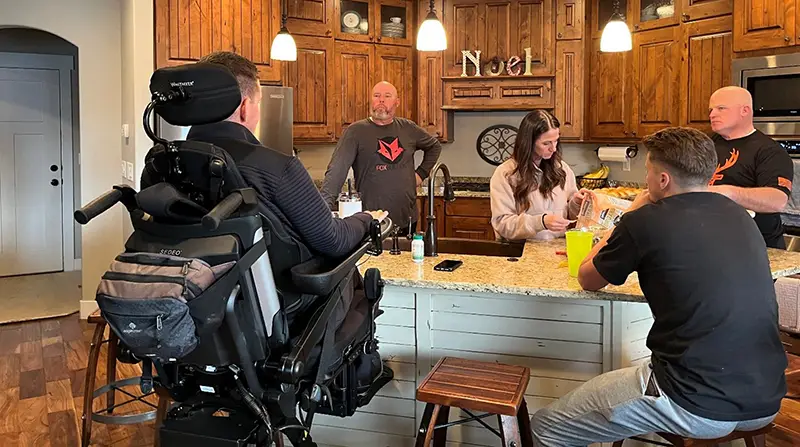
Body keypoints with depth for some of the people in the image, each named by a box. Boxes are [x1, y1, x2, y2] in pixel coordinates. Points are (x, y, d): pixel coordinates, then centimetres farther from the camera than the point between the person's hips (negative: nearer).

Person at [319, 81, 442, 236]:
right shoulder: (356, 131, -8)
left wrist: (421, 173, 12)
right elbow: (337, 171, -18)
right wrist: (325, 208, -31)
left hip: (407, 219, 5)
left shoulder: (408, 128, 6)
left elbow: (434, 146, 25)